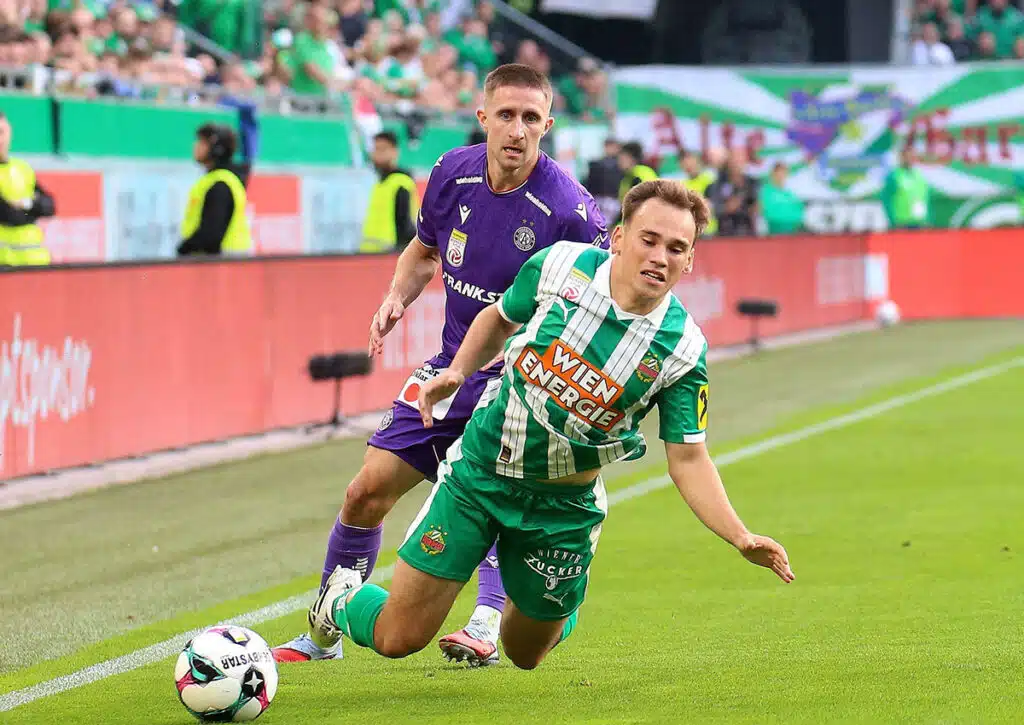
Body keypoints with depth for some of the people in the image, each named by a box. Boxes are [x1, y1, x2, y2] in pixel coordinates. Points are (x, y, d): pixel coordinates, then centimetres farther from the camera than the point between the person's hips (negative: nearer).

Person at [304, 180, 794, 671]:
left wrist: (741, 538, -21)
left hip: (564, 507, 0)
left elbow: (688, 458, -10)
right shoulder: (558, 267, -13)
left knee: (525, 654, 14)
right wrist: (457, 372, -5)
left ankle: (562, 612, 49)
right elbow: (500, 318, 9)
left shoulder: (683, 349, -14)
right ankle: (343, 601, 33)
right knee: (399, 637, -2)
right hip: (478, 476, 0)